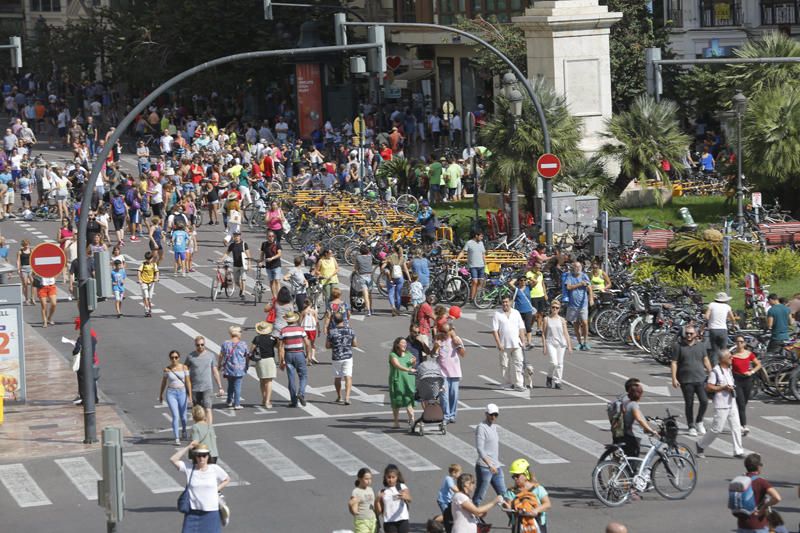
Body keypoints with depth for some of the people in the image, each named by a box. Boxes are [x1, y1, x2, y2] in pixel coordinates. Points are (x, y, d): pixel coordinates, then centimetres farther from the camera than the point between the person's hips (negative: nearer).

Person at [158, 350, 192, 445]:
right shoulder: (167, 369, -1)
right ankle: (176, 438, -11)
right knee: (175, 416, -14)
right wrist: (160, 395, 18)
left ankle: (183, 431, 44)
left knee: (183, 416, 13)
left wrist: (190, 395, -6)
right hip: (171, 394, -1)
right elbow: (163, 382, 10)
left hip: (182, 393, 1)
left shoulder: (184, 367, -2)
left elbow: (188, 381, -1)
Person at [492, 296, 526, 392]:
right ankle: (507, 383, 14)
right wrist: (499, 344, -11)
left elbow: (521, 328, 12)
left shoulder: (516, 313, 10)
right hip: (504, 345, -1)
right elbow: (494, 330, -3)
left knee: (518, 364, -6)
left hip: (516, 344, 1)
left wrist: (523, 341, 3)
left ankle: (518, 384, -8)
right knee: (505, 365, 4)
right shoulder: (497, 314, 1)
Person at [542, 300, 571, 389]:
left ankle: (557, 382, 9)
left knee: (560, 363, 1)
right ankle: (549, 377, 10)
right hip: (550, 343, -2)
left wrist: (569, 345, 0)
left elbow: (566, 333, 6)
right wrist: (544, 346, -2)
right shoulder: (547, 319, 3)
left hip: (561, 343, 2)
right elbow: (544, 333, 4)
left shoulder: (562, 320, 6)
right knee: (554, 363, -15)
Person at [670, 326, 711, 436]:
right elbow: (674, 363, -1)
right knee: (689, 404, 3)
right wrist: (674, 378, -8)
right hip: (686, 380, -2)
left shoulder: (700, 345, 9)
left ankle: (699, 422, 14)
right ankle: (691, 427, 14)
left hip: (700, 379, 2)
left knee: (704, 401, -8)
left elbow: (706, 360, 15)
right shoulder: (679, 346, 1)